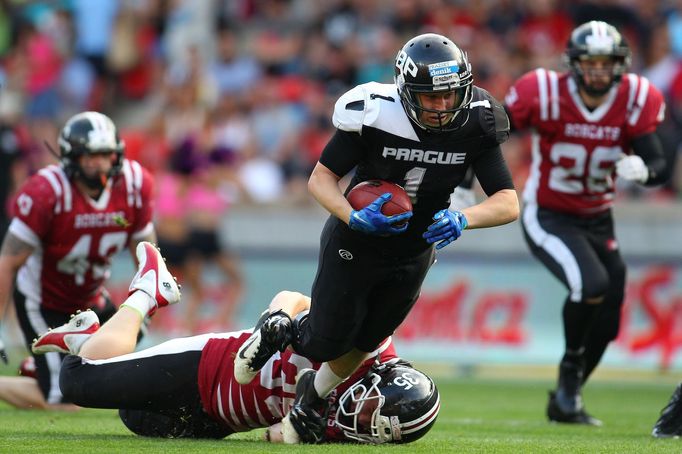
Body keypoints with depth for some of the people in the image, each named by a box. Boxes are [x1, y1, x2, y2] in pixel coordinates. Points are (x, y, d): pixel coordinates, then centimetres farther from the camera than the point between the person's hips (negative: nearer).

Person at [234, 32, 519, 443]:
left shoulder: (475, 127, -20)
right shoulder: (374, 114, -28)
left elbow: (509, 203, -21)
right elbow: (321, 177, -18)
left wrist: (461, 220, -41)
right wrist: (354, 217, -37)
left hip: (412, 256, 3)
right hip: (354, 243, -3)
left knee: (359, 346, 15)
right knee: (327, 343, 1)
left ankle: (314, 396, 46)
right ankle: (278, 331, 35)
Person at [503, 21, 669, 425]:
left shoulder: (635, 101, -11)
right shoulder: (545, 94, -20)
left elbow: (659, 166, -12)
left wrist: (642, 170, -35)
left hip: (598, 220, 5)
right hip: (548, 217, -5)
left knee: (607, 317, 6)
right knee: (591, 284, -29)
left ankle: (566, 401, 28)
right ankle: (571, 366, -2)